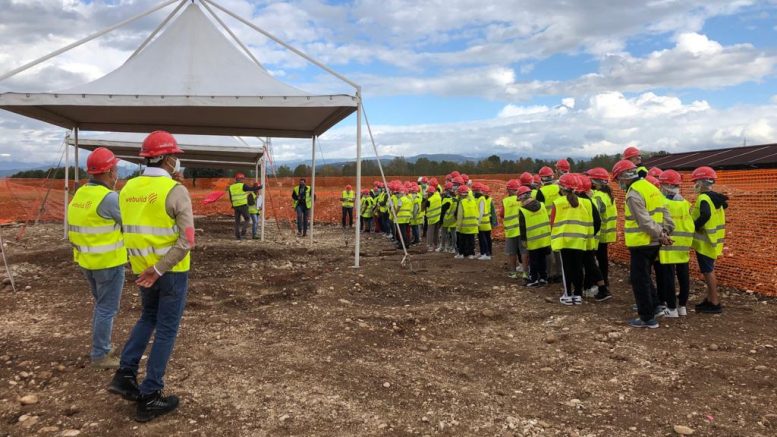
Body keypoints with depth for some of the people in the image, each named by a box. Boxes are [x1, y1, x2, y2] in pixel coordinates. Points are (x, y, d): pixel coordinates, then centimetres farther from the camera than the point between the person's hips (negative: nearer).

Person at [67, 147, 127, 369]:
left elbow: (74, 231, 13)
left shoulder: (79, 195, 7)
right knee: (107, 309, 3)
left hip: (86, 261, 9)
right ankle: (99, 355, 10)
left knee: (101, 305, 21)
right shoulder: (109, 198, -21)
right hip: (109, 262, -9)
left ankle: (102, 347, 31)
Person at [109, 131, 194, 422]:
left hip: (142, 269, 6)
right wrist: (159, 269, -20)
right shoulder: (177, 191, -17)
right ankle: (149, 398, 10)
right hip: (172, 270, -6)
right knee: (166, 330, 4)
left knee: (148, 318, 28)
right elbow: (187, 240, -25)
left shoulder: (128, 189, 2)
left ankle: (125, 375, 17)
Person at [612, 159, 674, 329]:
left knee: (639, 281, 0)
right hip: (653, 243, 9)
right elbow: (664, 212, 10)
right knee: (644, 278, 21)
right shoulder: (650, 187, 11)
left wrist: (660, 234, -12)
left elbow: (645, 221, -22)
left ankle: (647, 318, 6)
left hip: (641, 243, -9)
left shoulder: (633, 194, -18)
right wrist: (665, 232, 5)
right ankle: (652, 307, 28)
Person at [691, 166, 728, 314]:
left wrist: (693, 227, -22)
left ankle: (715, 304, 2)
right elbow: (713, 218, 15)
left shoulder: (704, 198, -18)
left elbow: (705, 216, -33)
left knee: (708, 271, -3)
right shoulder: (715, 198, 13)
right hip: (712, 240, 10)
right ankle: (710, 300, 25)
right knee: (709, 270, 17)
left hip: (705, 241, -10)